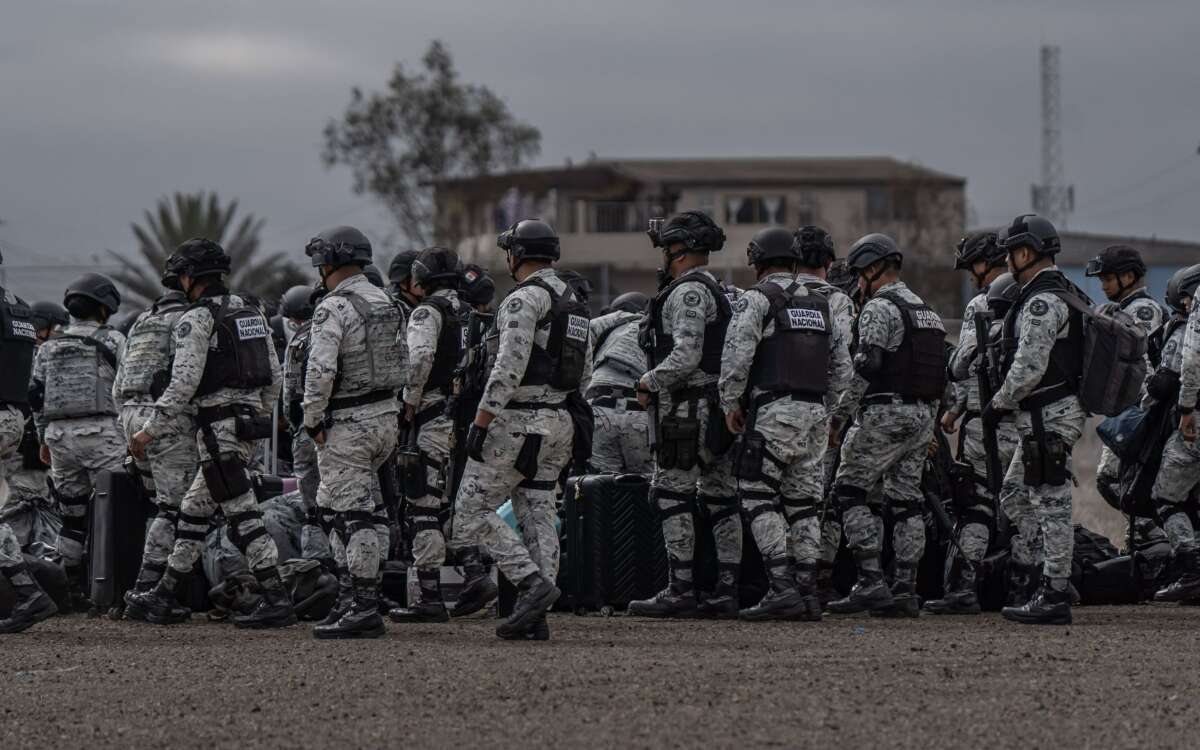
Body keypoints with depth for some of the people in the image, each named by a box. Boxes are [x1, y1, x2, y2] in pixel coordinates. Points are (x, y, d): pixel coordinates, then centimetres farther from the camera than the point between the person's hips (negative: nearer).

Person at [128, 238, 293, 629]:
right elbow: (273, 374, 17)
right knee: (194, 509, 16)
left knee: (243, 515, -9)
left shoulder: (197, 318, -11)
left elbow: (183, 384, -19)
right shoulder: (250, 311, 14)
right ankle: (166, 597, 22)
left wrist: (150, 431, -15)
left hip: (218, 427, -9)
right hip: (248, 424, 9)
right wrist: (260, 416, 28)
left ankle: (277, 600, -13)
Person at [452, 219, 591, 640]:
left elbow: (509, 368, -22)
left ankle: (533, 583, -16)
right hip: (559, 424, 9)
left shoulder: (524, 299, -14)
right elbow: (584, 372, 20)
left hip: (518, 423, -9)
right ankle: (534, 618, 4)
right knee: (538, 518, 8)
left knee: (472, 512, -3)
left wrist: (481, 422, -20)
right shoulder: (573, 301, 15)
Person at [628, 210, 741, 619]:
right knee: (720, 497, 8)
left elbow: (686, 356, -21)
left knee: (672, 494, -8)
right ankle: (727, 589, 8)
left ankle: (680, 590, -11)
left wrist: (651, 381, -6)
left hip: (687, 410, -10)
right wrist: (658, 384, 17)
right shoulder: (717, 292, 20)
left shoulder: (688, 292, -12)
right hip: (717, 410, 10)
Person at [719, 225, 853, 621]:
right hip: (816, 412, 6)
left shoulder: (757, 299, -4)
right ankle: (807, 591, 7)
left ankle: (782, 586, -17)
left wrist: (730, 403, 1)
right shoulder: (830, 302, 13)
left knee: (759, 495, -4)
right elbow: (843, 363, 10)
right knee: (804, 501, 10)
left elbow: (736, 355, -11)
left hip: (773, 410, -6)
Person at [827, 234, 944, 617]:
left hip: (885, 414, -8)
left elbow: (865, 366, -19)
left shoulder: (879, 309, -10)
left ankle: (870, 581, -12)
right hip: (922, 414, 8)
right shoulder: (926, 312, 19)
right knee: (906, 497, 8)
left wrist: (840, 411, -14)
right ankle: (905, 589, 5)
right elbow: (940, 372, 20)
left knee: (851, 488, -3)